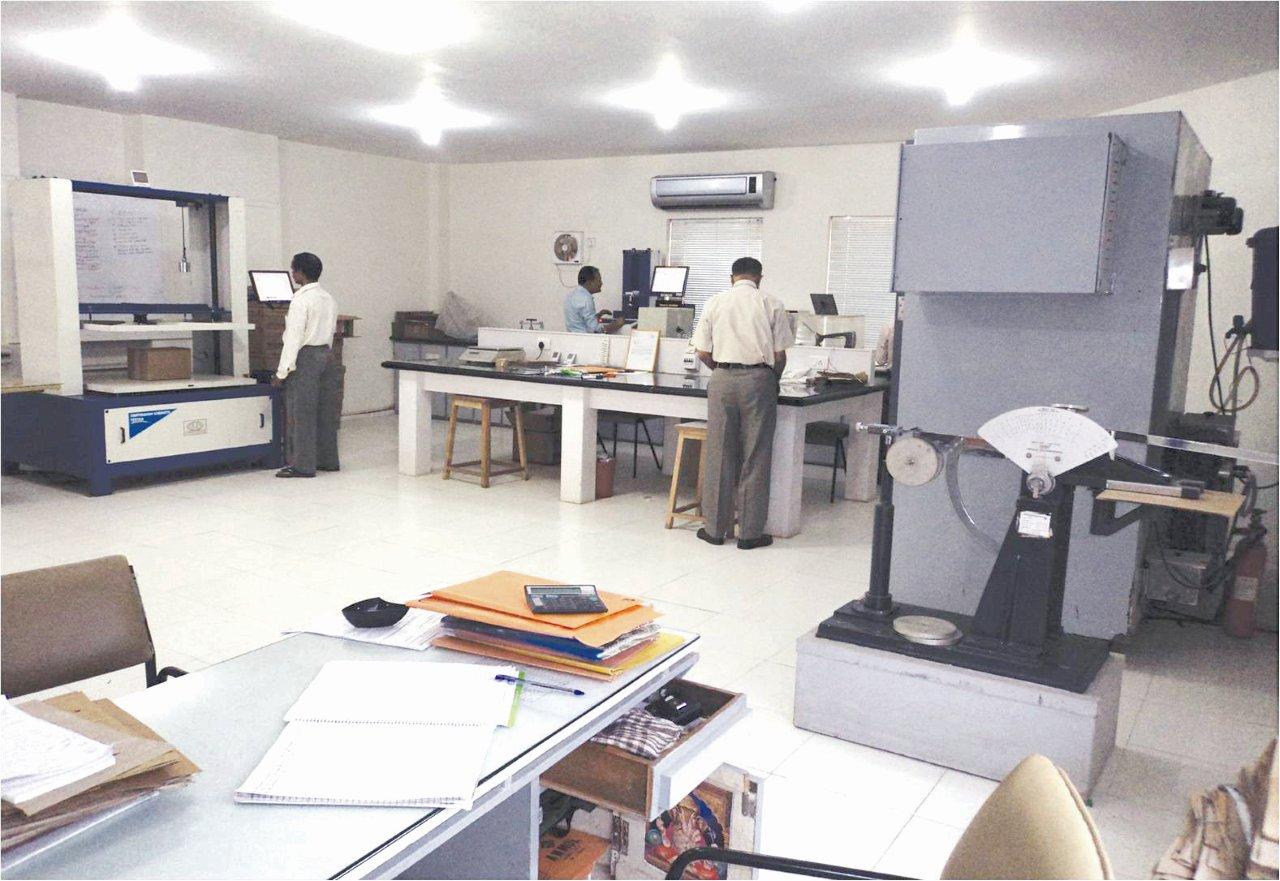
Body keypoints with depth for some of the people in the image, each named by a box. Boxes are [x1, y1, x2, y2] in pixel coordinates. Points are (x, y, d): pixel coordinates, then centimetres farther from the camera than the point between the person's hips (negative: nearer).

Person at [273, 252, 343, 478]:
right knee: (324, 411, 13)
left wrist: (282, 371, -13)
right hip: (326, 355, 8)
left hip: (305, 357, -8)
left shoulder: (301, 300, -15)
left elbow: (294, 337, -17)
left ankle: (302, 465, 1)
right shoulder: (328, 298, 11)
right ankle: (327, 459, 20)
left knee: (301, 412, -2)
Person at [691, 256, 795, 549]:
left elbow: (703, 353, 7)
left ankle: (715, 528, 14)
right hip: (758, 379, -2)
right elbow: (779, 355, 0)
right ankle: (750, 532, 9)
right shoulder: (772, 305, 2)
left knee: (719, 455, 8)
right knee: (755, 457, 4)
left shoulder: (714, 303, 7)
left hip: (722, 379, 2)